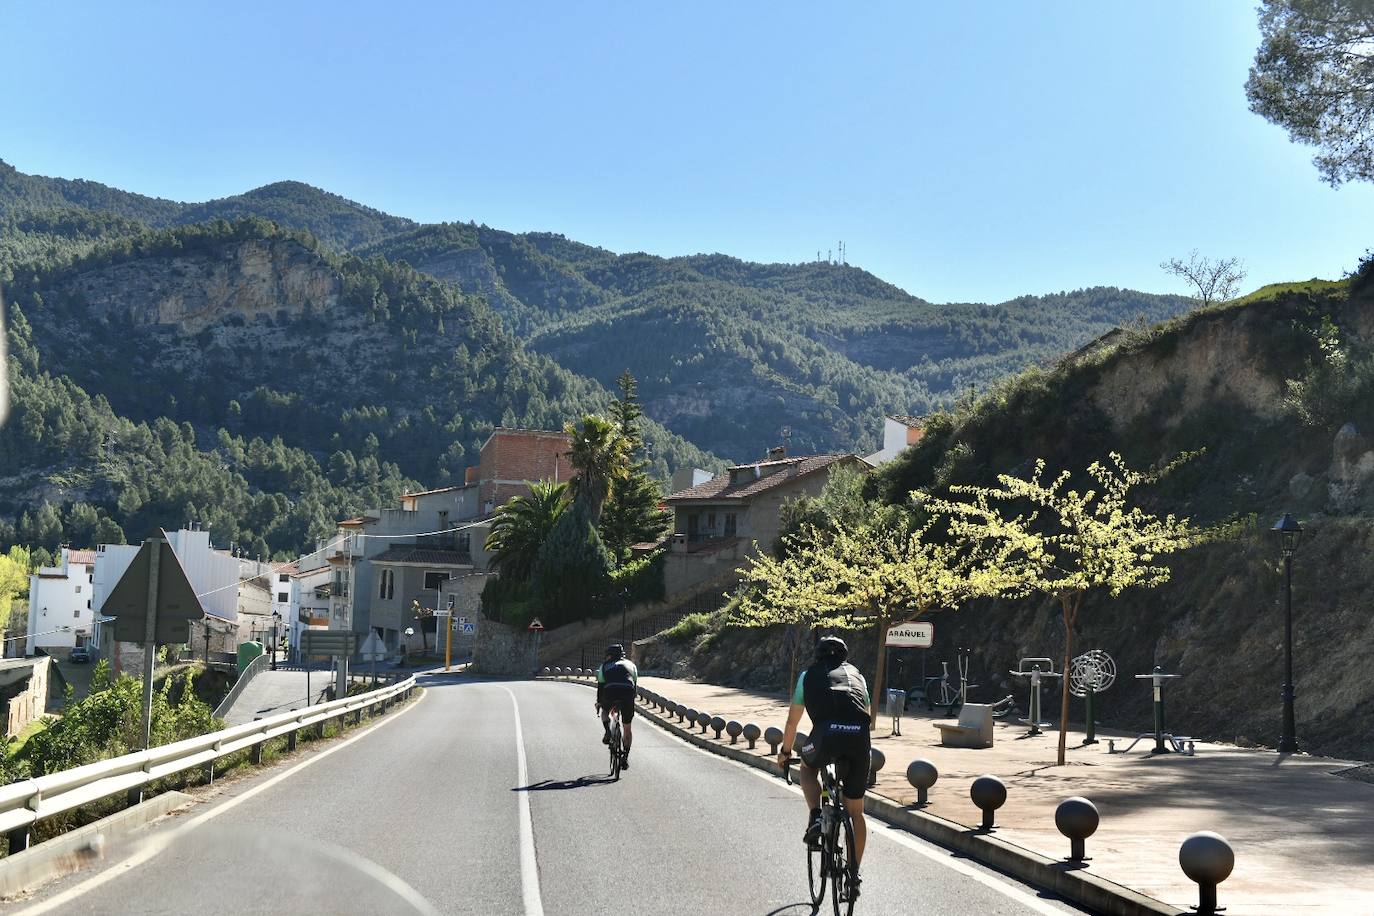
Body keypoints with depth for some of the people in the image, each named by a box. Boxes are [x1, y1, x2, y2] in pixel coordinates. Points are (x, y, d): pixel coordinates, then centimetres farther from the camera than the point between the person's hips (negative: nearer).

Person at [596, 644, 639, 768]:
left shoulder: (605, 666, 26)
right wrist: (632, 700, 40)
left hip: (610, 692, -1)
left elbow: (600, 685, 25)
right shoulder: (631, 664, 30)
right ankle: (625, 758, 9)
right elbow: (635, 684, 30)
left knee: (605, 711, 33)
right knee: (627, 728, 14)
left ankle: (608, 732, 6)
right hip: (628, 692, 1)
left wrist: (598, 702, 37)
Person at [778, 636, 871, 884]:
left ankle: (815, 818, 9)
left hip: (827, 731, -2)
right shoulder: (856, 675, 33)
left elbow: (792, 721, 34)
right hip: (859, 734, 2)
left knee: (807, 769, 33)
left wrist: (785, 752, 49)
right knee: (855, 812, 17)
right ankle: (854, 874, 20)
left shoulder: (809, 675, 28)